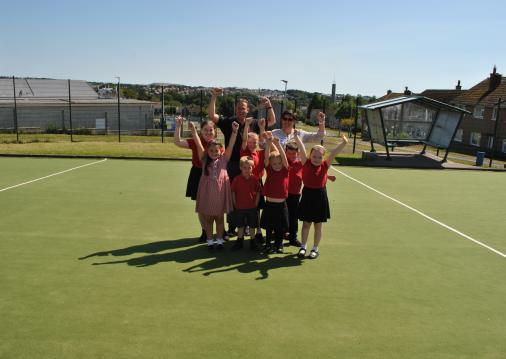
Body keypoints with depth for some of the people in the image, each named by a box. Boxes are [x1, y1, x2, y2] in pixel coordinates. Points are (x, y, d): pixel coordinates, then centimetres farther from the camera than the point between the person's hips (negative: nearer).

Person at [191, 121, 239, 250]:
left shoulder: (224, 159, -1)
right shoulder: (204, 159, 0)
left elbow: (231, 145, -10)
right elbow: (198, 144, -9)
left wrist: (234, 132, -21)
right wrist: (193, 130, -18)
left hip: (220, 191, 0)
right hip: (207, 191, 0)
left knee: (219, 217, 12)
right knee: (208, 218, 10)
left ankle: (219, 240, 24)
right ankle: (209, 241, 23)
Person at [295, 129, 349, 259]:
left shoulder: (325, 165, -4)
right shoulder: (306, 163, -6)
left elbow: (333, 153, -15)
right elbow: (302, 149, -14)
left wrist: (343, 143, -26)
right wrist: (296, 136, -19)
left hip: (320, 196, 1)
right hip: (307, 195, 0)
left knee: (318, 225, 11)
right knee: (306, 224, 12)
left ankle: (315, 249, 24)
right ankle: (303, 247, 27)